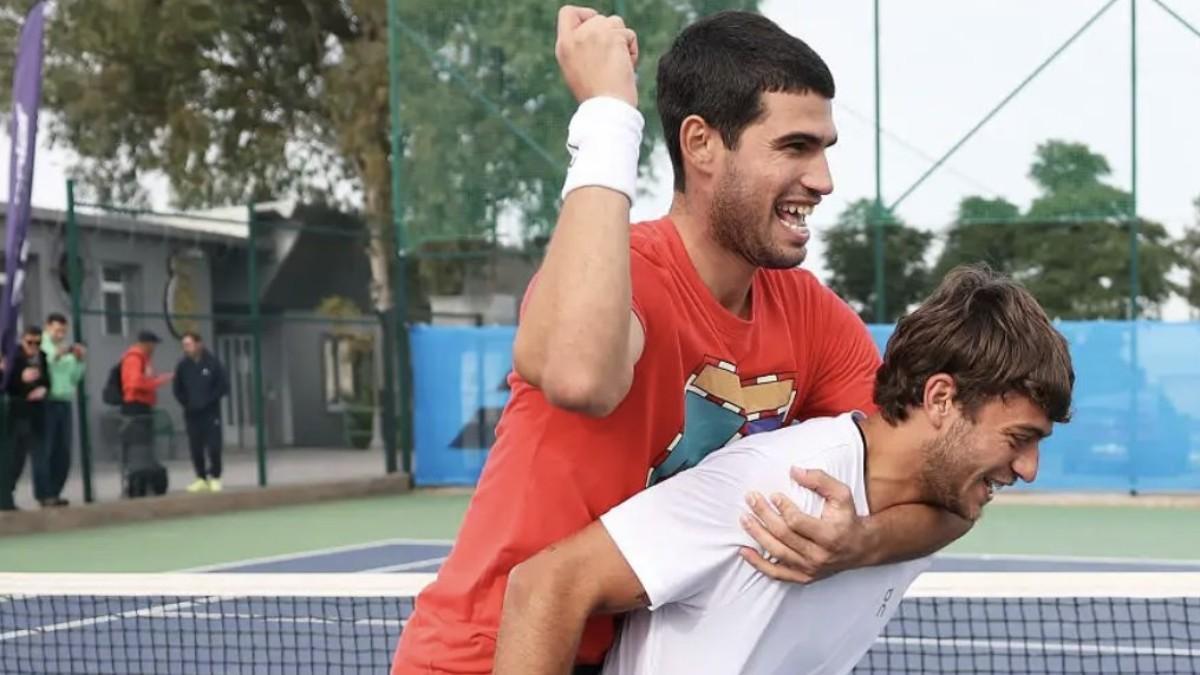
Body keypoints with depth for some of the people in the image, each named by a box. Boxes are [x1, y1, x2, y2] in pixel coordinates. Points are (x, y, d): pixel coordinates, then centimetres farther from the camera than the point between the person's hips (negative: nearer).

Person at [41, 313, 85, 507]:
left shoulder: (67, 349, 18)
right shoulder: (40, 347, 2)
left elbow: (74, 378, 17)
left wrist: (79, 361, 3)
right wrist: (55, 356, -16)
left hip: (64, 403, 6)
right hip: (46, 403, -6)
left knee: (63, 452, 4)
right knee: (46, 450, -8)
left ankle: (55, 492, 10)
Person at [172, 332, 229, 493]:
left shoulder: (212, 363, -6)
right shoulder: (183, 365, 1)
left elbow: (223, 385, -4)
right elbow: (177, 389, 9)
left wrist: (209, 400, -9)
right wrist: (186, 403, -1)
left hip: (211, 412, -3)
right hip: (191, 413, 3)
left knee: (214, 446, -6)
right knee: (195, 448, 3)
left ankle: (215, 478, 5)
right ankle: (201, 478, 11)